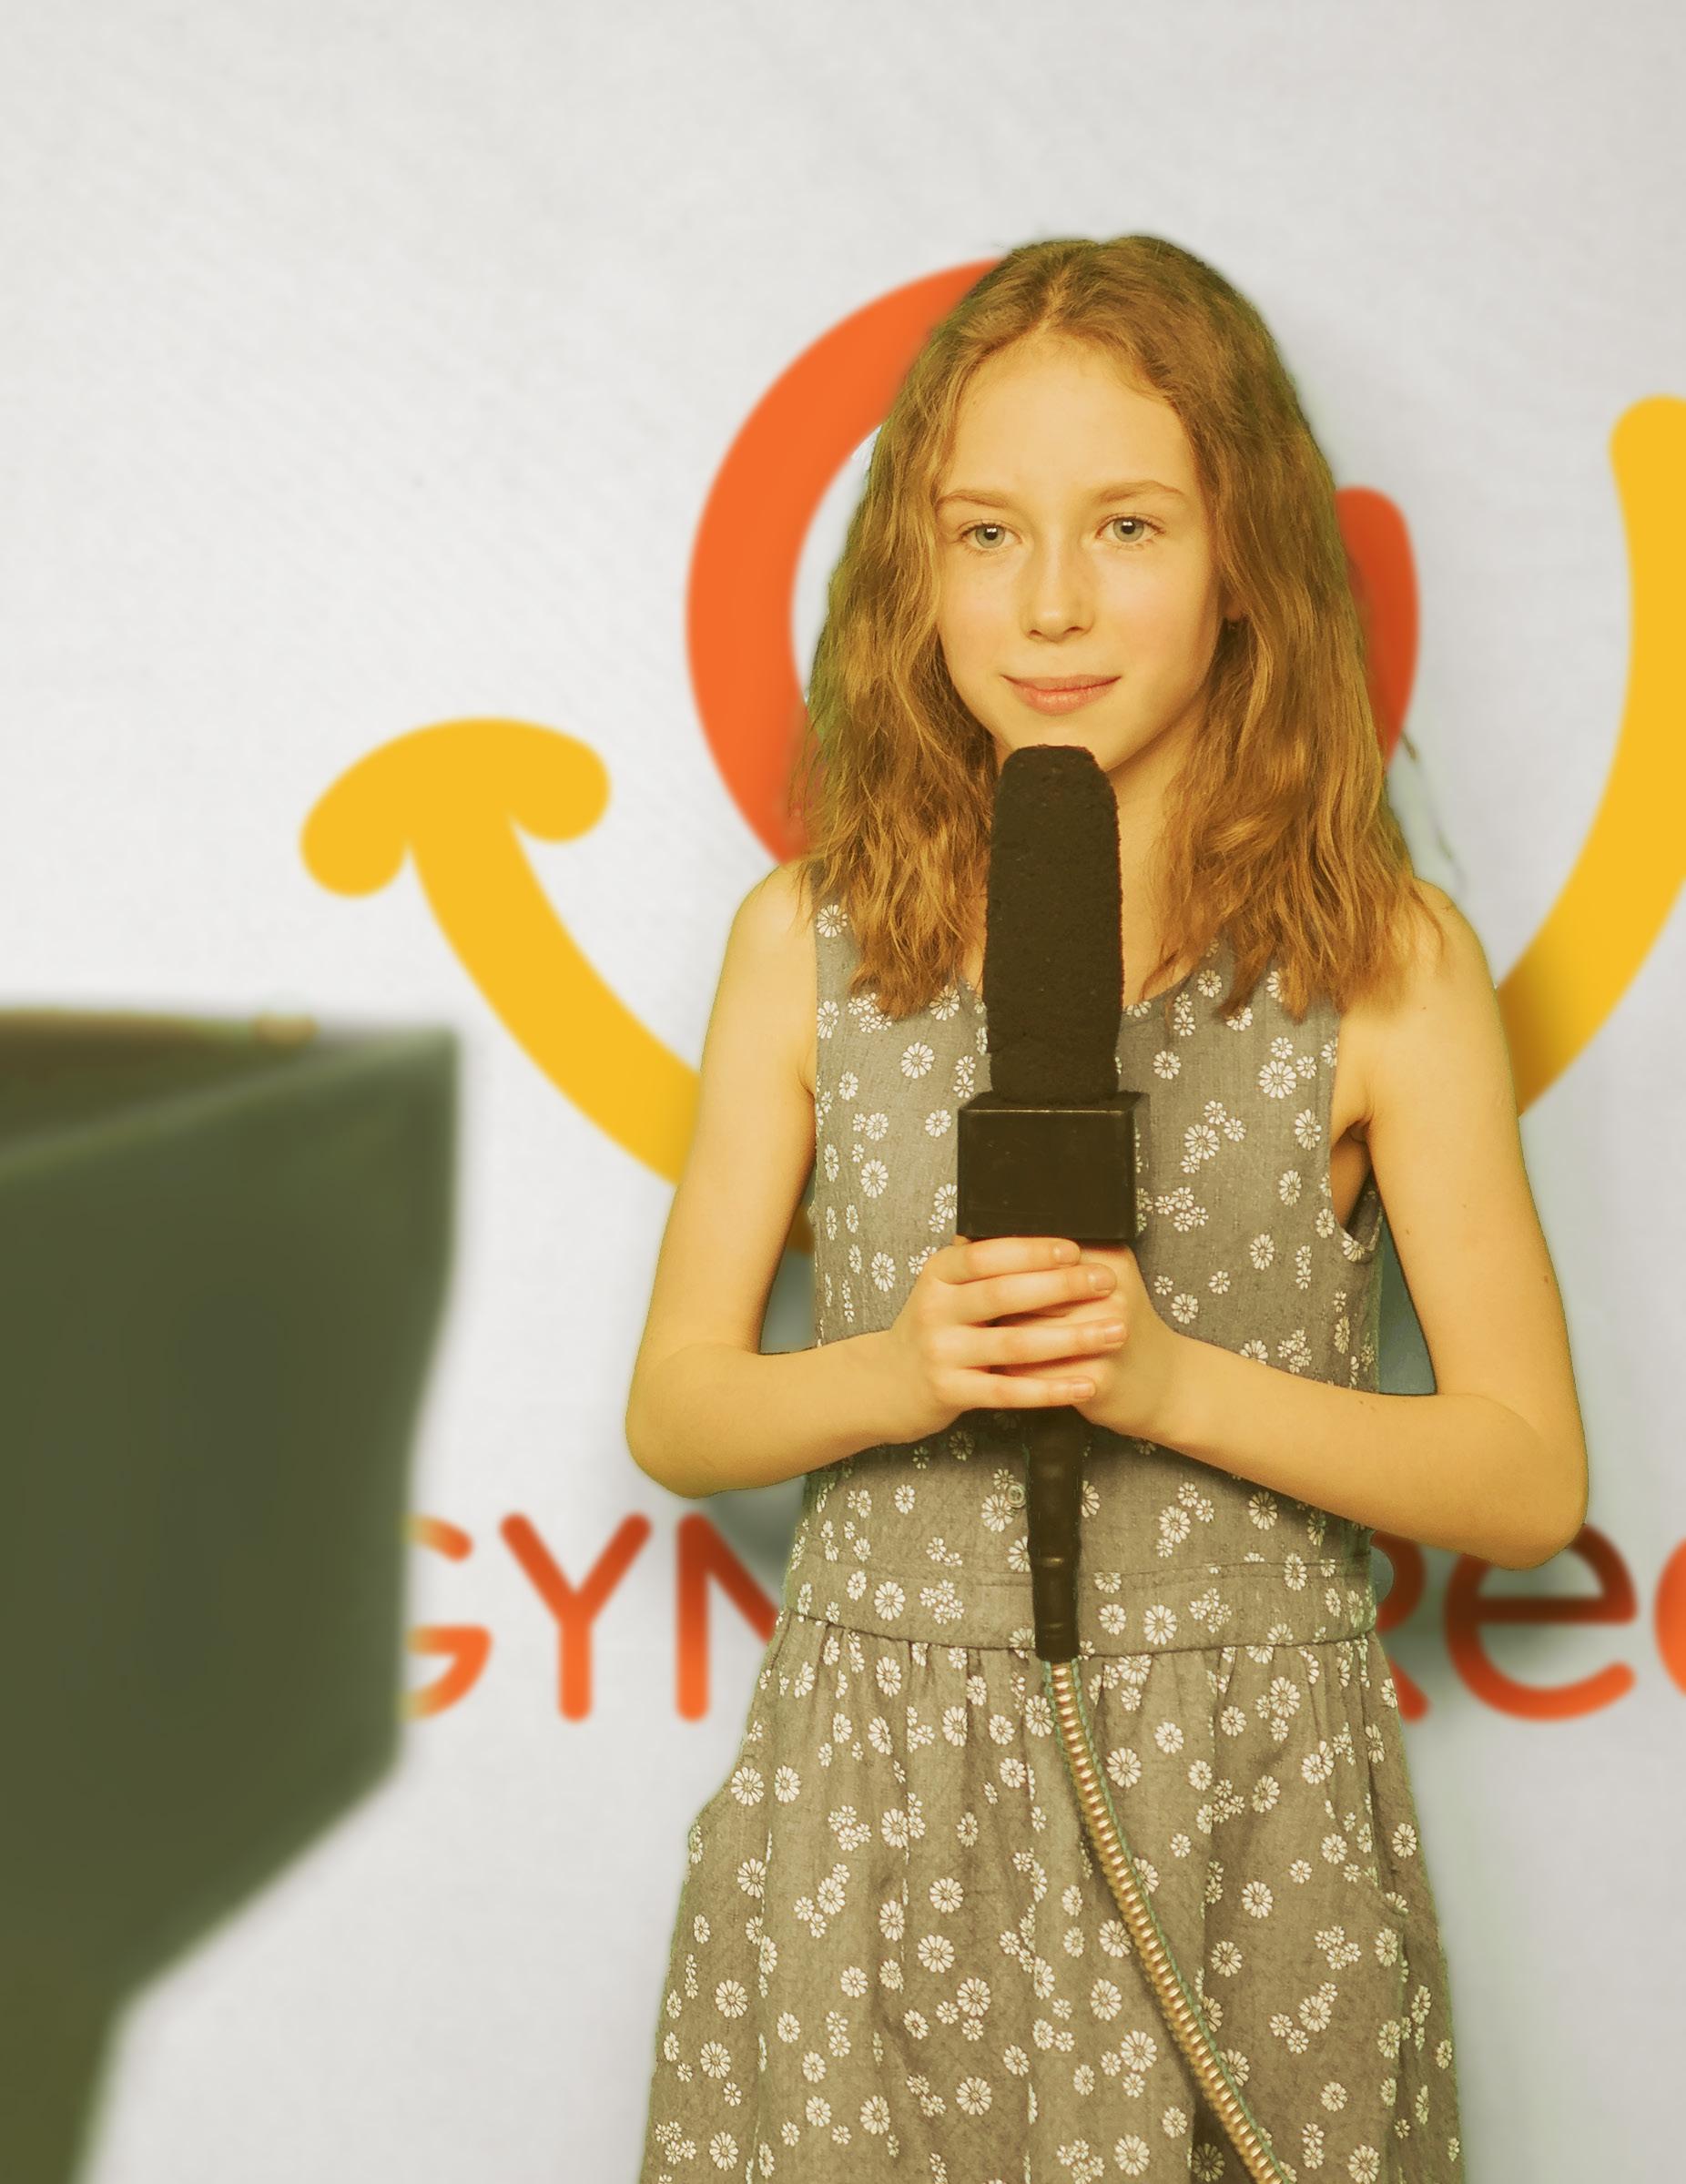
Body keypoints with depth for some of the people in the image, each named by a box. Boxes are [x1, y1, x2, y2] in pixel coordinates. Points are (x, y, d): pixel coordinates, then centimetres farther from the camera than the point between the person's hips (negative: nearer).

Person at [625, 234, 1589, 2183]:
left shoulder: (1388, 965, -5)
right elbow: (673, 1411, 4)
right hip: (874, 1801, 1)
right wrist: (897, 1375, -16)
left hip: (1248, 1806, -1)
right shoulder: (810, 941, 0)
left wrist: (1173, 1379, -18)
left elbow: (1529, 1481, -4)